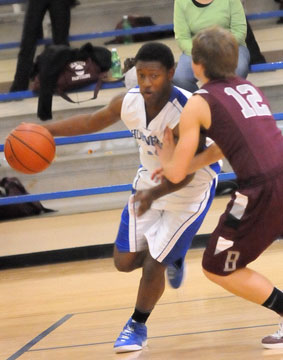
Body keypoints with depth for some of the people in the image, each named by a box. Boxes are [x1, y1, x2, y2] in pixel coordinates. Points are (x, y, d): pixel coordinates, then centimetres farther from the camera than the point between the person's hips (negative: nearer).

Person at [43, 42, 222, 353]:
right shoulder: (129, 102, -16)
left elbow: (185, 173, -32)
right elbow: (93, 122, 3)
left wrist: (154, 194, -49)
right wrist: (47, 129, -6)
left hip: (190, 190, -6)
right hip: (150, 183, 6)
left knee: (153, 266, -8)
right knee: (125, 261, 9)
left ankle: (137, 327, 17)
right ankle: (171, 259, 40)